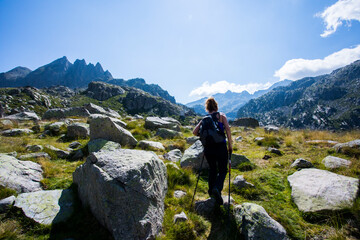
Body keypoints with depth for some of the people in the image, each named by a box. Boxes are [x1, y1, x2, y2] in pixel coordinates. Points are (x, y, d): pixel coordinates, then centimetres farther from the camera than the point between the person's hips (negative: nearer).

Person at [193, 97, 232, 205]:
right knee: (222, 171, 12)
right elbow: (227, 129, -12)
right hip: (220, 146, -3)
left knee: (212, 169, 24)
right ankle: (217, 189, -13)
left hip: (208, 148, 3)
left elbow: (195, 132, 0)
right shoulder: (221, 115, 2)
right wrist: (230, 144, -5)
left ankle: (211, 191, 31)